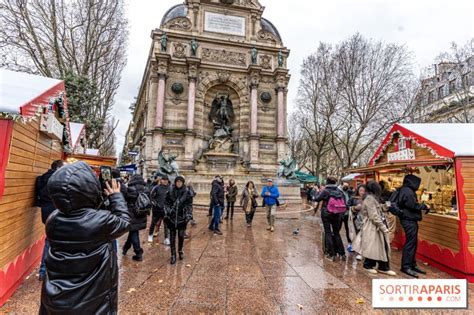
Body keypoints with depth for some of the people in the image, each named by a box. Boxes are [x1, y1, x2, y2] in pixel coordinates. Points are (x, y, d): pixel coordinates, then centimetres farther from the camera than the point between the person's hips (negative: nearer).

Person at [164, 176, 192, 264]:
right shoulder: (170, 191, 0)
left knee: (181, 235, 3)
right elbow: (166, 203, 6)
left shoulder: (187, 192, -3)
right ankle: (173, 255, 17)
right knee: (172, 236, 6)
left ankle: (180, 251, 30)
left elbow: (189, 205, 0)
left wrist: (188, 215, -7)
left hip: (182, 217, -1)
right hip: (172, 217, 1)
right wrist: (166, 213, -3)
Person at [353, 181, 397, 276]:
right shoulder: (370, 199, -19)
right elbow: (374, 216, -21)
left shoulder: (373, 198, 14)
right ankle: (368, 265, 17)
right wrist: (383, 227, -17)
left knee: (382, 247, 11)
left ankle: (383, 267, 19)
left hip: (376, 227, 10)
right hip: (372, 227, -10)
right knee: (372, 247, 1)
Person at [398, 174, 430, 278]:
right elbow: (413, 205, -20)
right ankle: (406, 266, 2)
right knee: (410, 243, -5)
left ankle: (412, 264, 24)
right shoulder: (407, 191, -16)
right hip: (409, 220, -10)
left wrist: (422, 206, 10)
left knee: (413, 243, 15)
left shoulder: (406, 190, 15)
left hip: (410, 219, 10)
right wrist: (424, 206, -6)